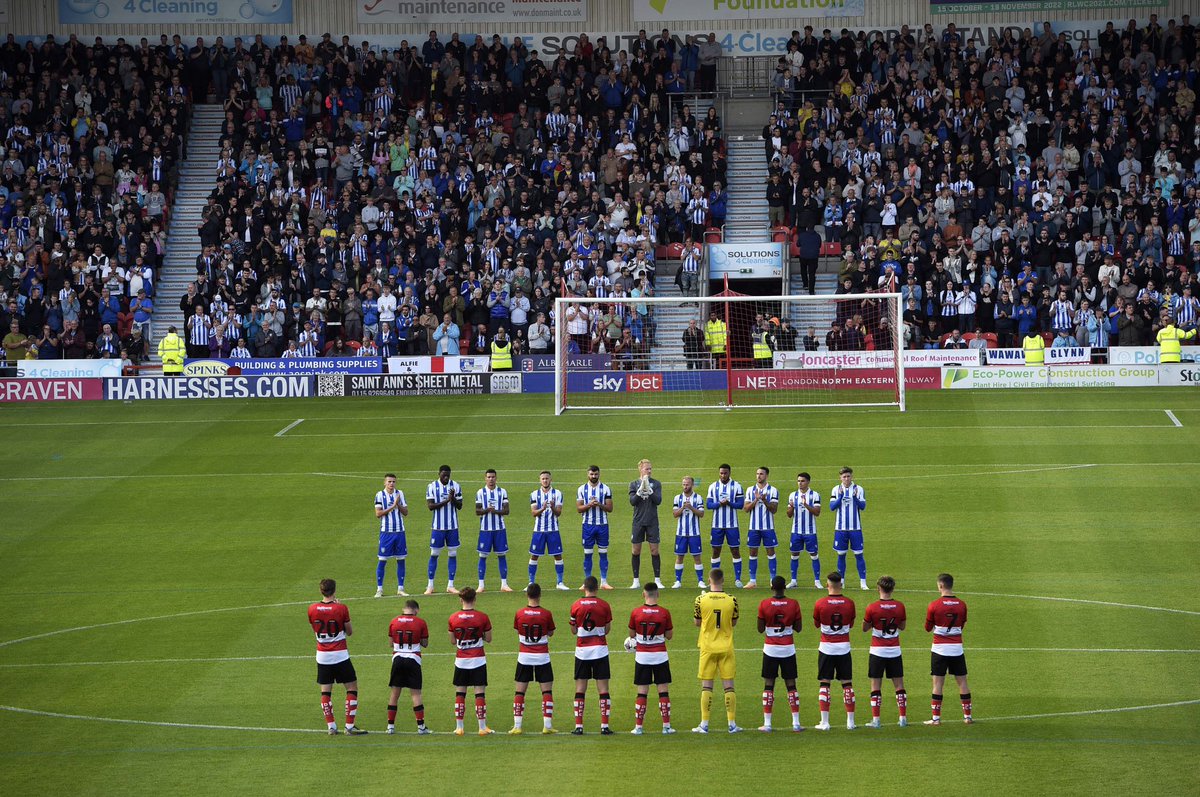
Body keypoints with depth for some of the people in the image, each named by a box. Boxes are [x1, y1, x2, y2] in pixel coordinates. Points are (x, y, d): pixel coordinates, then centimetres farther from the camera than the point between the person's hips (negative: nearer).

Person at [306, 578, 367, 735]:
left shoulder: (312, 609, -3)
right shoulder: (341, 608, -12)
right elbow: (350, 632, 0)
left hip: (322, 656, 3)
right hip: (340, 655, -3)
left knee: (325, 691, 10)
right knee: (352, 688, 5)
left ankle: (331, 726, 7)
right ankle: (350, 726, -1)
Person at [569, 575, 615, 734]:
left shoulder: (575, 606, -3)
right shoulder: (604, 606, -6)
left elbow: (573, 630, 4)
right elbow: (607, 630, 2)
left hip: (582, 650, 1)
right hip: (600, 650, -1)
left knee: (580, 690, 6)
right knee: (603, 689, 3)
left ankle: (578, 726, 2)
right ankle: (604, 726, -1)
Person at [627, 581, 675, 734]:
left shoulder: (635, 613, -7)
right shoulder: (664, 613, -9)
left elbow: (631, 634, 5)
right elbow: (669, 635, 0)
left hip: (642, 656, 1)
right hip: (660, 656, -1)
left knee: (642, 692, 5)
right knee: (664, 691, 5)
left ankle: (638, 727, 5)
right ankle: (666, 726, 4)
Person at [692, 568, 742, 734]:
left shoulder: (701, 600, -8)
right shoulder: (731, 600, -6)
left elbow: (697, 623, 2)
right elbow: (734, 623, 6)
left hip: (707, 648, -1)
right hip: (726, 647, 1)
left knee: (706, 686, 4)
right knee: (728, 686, 5)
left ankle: (704, 724, 5)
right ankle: (732, 724, 5)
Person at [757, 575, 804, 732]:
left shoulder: (764, 604, -8)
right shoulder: (793, 604, -5)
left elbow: (760, 629, -3)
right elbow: (798, 628, 1)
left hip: (770, 648, -1)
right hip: (788, 649, 1)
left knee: (768, 685, 4)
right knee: (791, 685, 7)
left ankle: (767, 723, 2)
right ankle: (796, 723, 5)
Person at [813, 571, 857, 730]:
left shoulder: (820, 603, -10)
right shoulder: (849, 603, -5)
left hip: (826, 647, -1)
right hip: (844, 647, 1)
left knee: (825, 683, 4)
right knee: (847, 683, 9)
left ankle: (824, 722, 0)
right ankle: (850, 721, 9)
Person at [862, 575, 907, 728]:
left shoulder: (872, 608, -12)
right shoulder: (899, 606, -5)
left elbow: (865, 628, 1)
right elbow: (902, 626, 9)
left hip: (877, 651, -2)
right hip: (895, 651, 2)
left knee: (876, 686, 3)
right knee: (899, 685, 10)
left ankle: (875, 720, -1)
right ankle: (903, 718, 8)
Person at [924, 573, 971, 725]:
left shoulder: (934, 605, -9)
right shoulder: (961, 605, 0)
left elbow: (928, 628, 2)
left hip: (940, 649, -3)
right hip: (957, 649, 3)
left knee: (938, 683, 0)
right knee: (962, 682, 9)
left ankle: (936, 717, -2)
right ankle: (967, 716, 11)